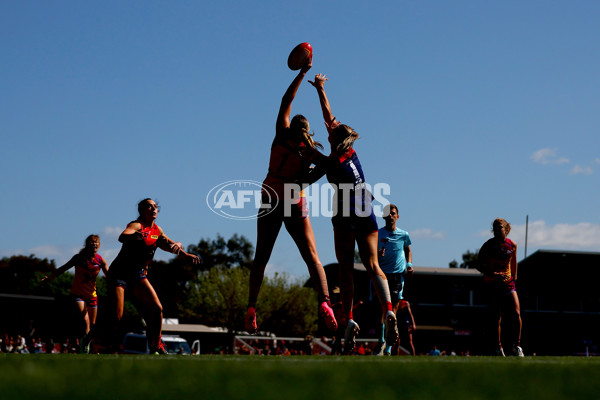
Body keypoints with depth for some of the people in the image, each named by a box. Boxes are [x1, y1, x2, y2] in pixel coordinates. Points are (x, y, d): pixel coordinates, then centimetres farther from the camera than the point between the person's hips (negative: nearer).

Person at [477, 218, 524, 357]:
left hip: (508, 283, 2)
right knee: (496, 318, -1)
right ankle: (498, 348, 12)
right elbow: (479, 265, -8)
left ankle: (516, 346, 1)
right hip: (491, 284, -2)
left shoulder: (512, 245, 1)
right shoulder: (488, 245, -8)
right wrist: (494, 274, -21)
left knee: (516, 314, -11)